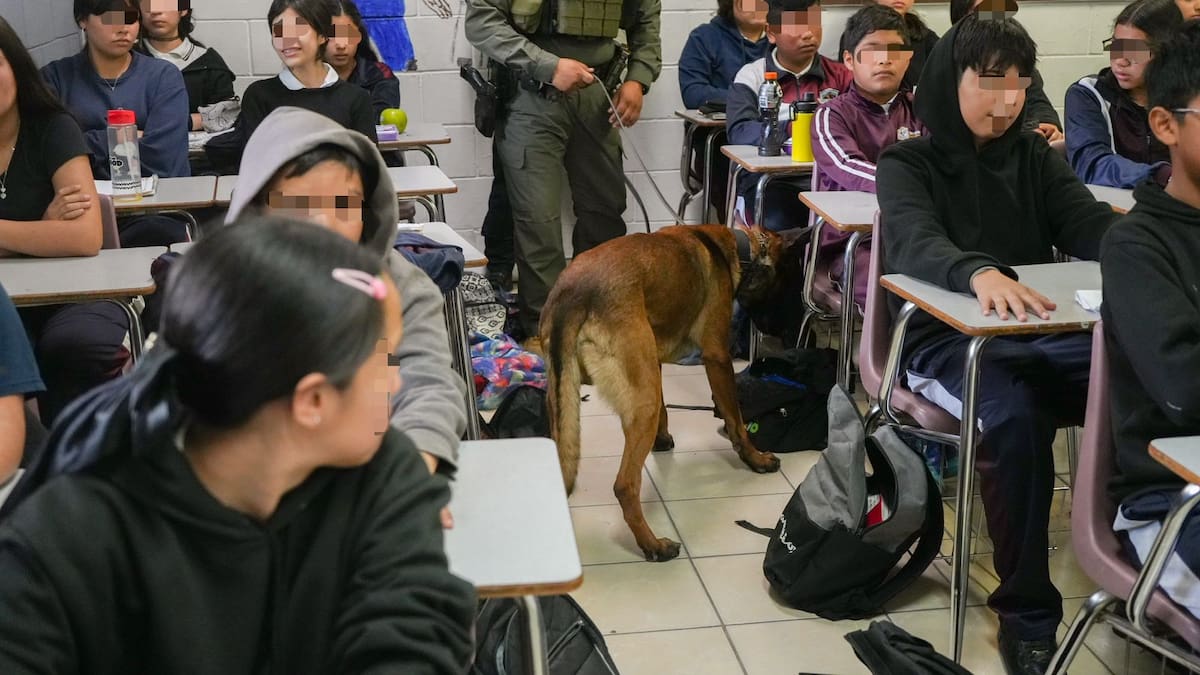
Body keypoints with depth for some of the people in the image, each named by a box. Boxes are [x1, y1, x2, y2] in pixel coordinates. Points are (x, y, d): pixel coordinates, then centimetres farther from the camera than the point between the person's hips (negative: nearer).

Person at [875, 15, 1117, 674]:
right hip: (948, 339, -4)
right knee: (1015, 417, -36)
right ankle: (1026, 613, -22)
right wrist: (978, 273, -45)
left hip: (1044, 333, 4)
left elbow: (1092, 224, -1)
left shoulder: (1036, 156, 15)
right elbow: (914, 243, -21)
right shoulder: (907, 164, 1)